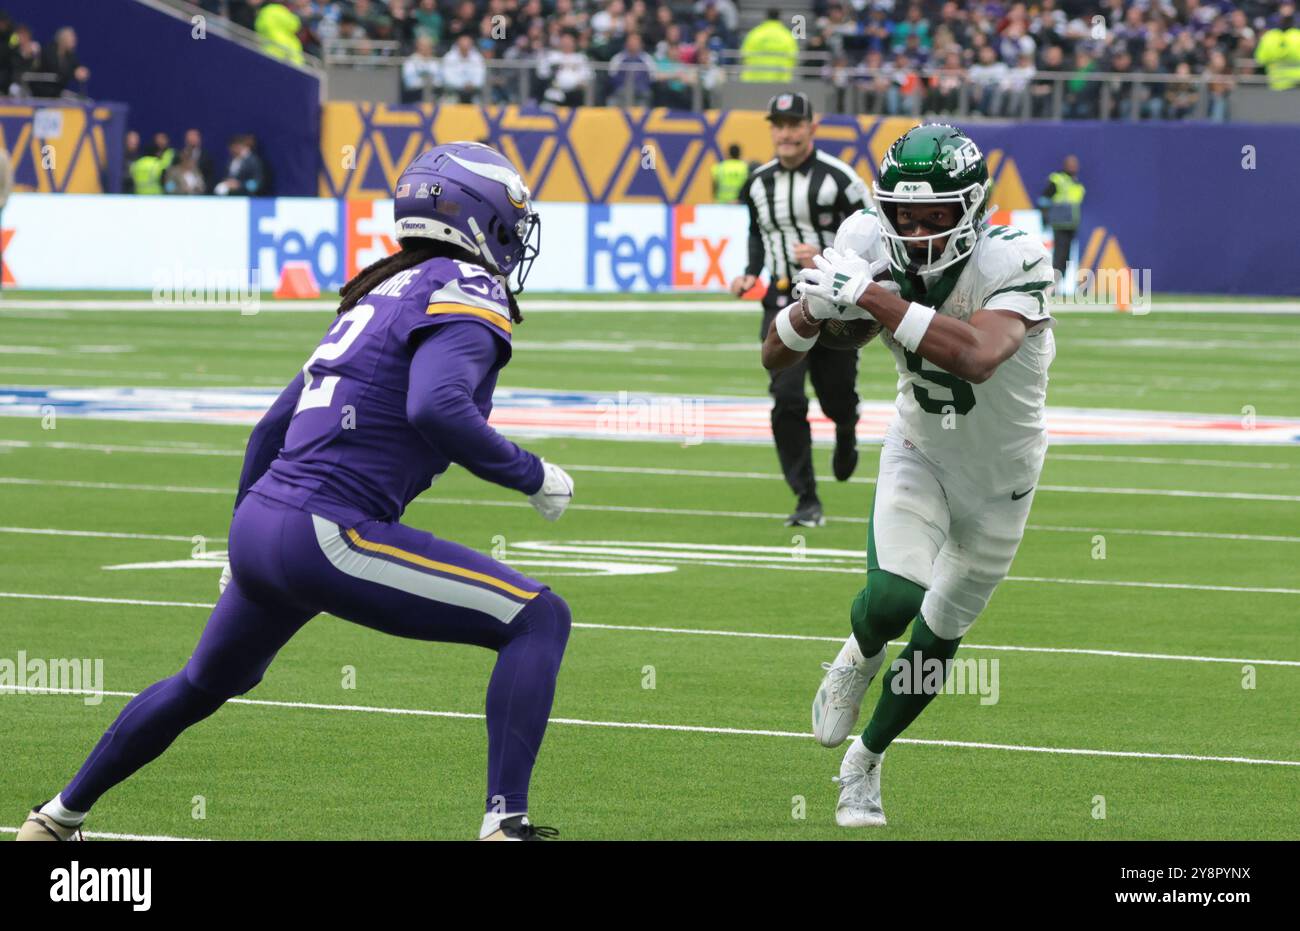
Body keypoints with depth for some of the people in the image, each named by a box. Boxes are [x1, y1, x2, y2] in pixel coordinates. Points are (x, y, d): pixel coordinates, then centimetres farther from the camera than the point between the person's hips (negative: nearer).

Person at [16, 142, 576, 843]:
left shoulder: (378, 295, 20)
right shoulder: (465, 293, -6)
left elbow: (274, 427, 25)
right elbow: (436, 409, -26)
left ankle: (58, 817, 48)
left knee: (205, 683, 34)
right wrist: (531, 476, -13)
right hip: (327, 539, -9)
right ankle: (505, 822, -16)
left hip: (260, 523, 9)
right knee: (540, 620, -5)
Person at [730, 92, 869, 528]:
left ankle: (846, 434, 48)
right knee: (786, 399, -13)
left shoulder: (838, 178, -10)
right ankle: (807, 503, -9)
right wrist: (750, 273, 8)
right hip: (783, 303, 3)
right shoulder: (759, 183, 7)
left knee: (837, 398, 7)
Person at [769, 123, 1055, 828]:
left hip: (999, 478, -1)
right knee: (895, 596, -25)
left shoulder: (1012, 264, -32)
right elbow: (775, 358, -13)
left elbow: (977, 356, -52)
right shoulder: (869, 249, -20)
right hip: (919, 454, 1)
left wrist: (873, 297, -51)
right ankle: (860, 656, 12)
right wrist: (816, 307, -35)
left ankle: (864, 762, 36)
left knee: (939, 634, 12)